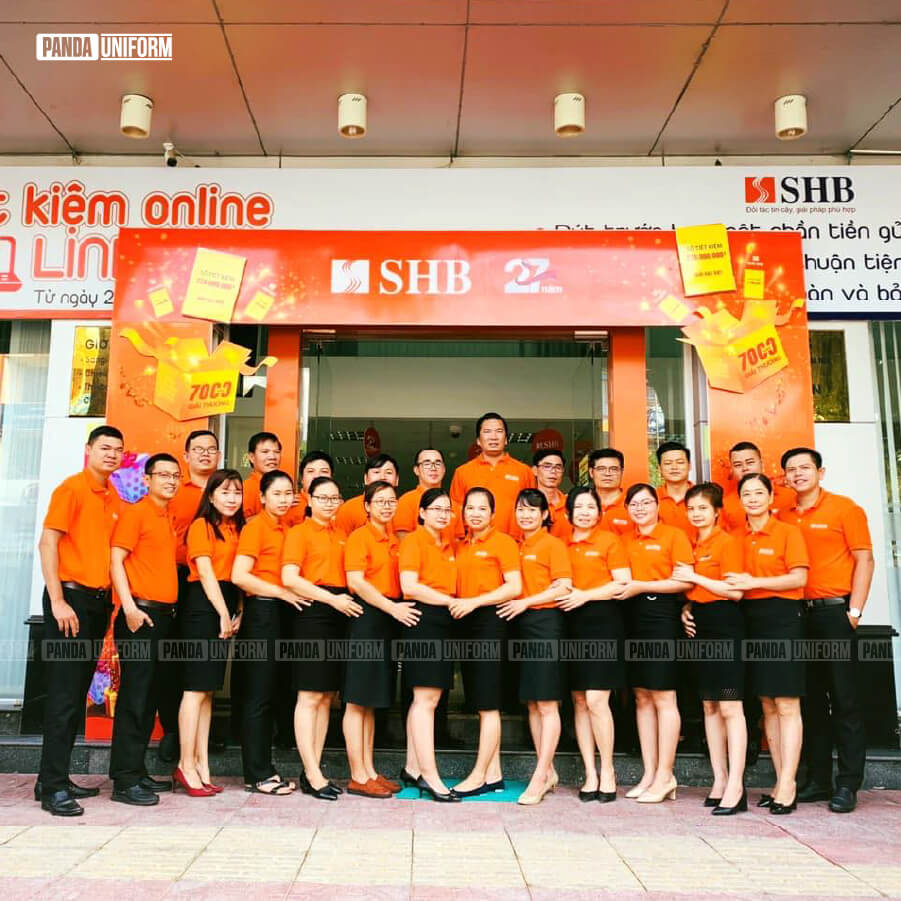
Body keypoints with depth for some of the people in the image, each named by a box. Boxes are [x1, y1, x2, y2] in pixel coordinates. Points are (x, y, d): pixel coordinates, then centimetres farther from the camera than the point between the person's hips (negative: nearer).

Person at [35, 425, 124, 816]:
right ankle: (52, 787, 2)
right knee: (64, 693, -5)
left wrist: (109, 599, 9)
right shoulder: (71, 488, -7)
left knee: (78, 694, 11)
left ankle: (56, 777, 21)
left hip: (99, 601, 7)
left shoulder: (114, 498, 12)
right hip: (71, 598, -7)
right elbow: (47, 543, -12)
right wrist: (57, 601, -17)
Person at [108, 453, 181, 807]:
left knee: (149, 695, 12)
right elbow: (116, 560, -11)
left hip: (163, 615, 8)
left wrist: (170, 608, 12)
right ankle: (125, 780, 0)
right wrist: (130, 607, -20)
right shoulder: (135, 512, -5)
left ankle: (137, 770, 20)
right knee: (134, 695, -6)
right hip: (140, 613, -8)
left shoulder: (170, 519, 16)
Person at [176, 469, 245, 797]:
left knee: (207, 689, 9)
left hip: (226, 608, 7)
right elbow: (205, 572, -10)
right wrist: (223, 613, -12)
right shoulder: (202, 525, -4)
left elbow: (236, 573, 13)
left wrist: (237, 613, 1)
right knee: (197, 688, -5)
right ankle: (187, 766, 2)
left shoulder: (237, 529, 16)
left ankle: (201, 765, 14)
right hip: (203, 607, -7)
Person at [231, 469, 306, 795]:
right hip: (260, 613, -8)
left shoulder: (284, 529, 14)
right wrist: (282, 592, -14)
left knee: (268, 695, 12)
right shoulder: (255, 527, -8)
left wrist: (290, 595, 2)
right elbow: (239, 576, -16)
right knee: (257, 695, -1)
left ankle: (264, 768, 21)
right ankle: (256, 774, 8)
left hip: (280, 613, 8)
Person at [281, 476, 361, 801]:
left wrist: (347, 600, 6)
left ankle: (313, 769, 17)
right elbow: (289, 578, -13)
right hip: (313, 613, -7)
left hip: (339, 614, 7)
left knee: (327, 697, 9)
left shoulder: (341, 535, 16)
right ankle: (312, 774, 0)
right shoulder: (299, 532, -2)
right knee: (310, 696, -5)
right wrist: (332, 598, -15)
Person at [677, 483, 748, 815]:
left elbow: (735, 591, -16)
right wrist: (686, 608, 5)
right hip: (699, 625, 8)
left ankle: (736, 787, -2)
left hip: (724, 624, -8)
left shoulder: (727, 542, -8)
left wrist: (694, 577, -13)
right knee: (709, 706, 10)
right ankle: (719, 780, 17)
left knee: (730, 707, -6)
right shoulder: (693, 545, 15)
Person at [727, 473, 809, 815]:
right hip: (750, 620, 5)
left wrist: (755, 582, -17)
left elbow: (799, 578, -10)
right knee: (767, 706, 9)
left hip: (782, 617, -5)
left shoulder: (788, 532, -2)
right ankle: (781, 783, 17)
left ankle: (788, 787, 1)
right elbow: (733, 581, 12)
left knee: (787, 706, -3)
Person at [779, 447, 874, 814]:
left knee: (844, 698, 0)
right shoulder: (783, 517, 10)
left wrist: (854, 610, -11)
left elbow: (863, 559, -4)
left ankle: (847, 785, 7)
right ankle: (818, 780, 19)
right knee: (811, 699, 10)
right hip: (797, 612, 5)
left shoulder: (844, 508, -1)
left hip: (834, 610, -4)